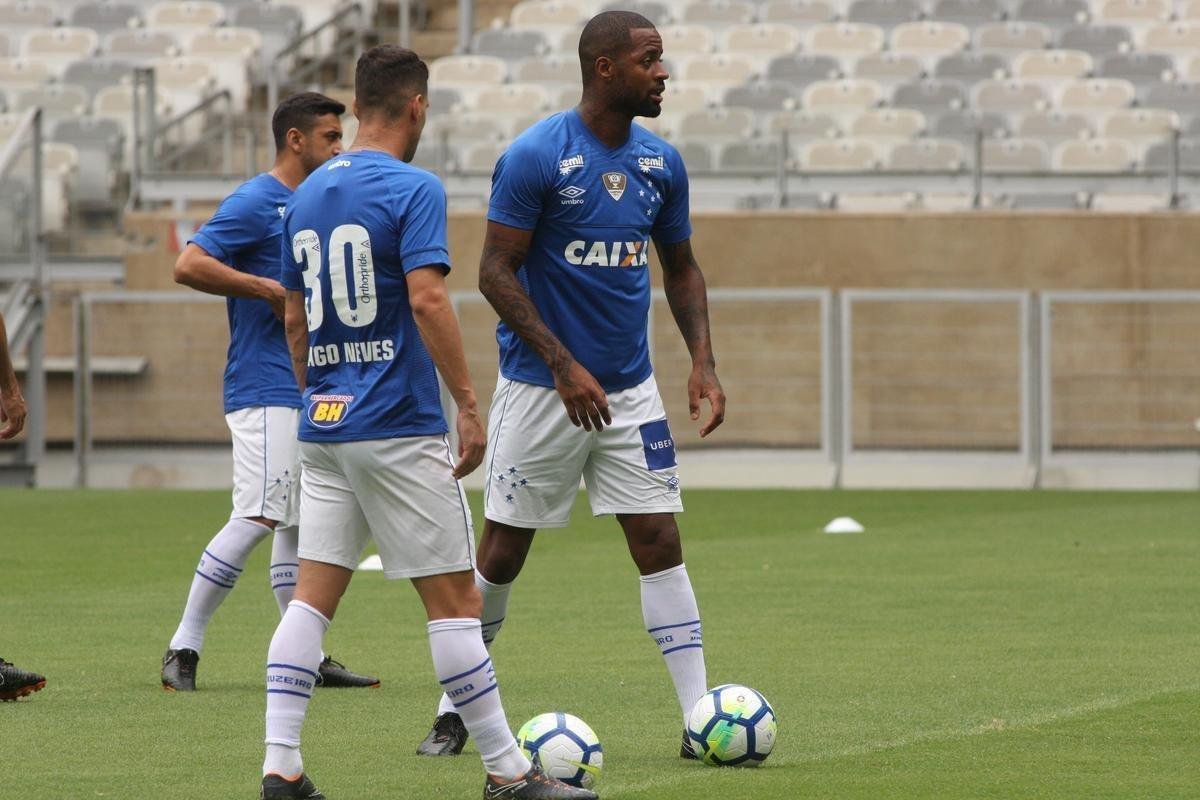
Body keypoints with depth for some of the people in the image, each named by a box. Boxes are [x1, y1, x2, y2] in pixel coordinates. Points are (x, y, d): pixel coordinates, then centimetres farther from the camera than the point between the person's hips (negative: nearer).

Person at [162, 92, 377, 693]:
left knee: (298, 523, 11)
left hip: (306, 390, 10)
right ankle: (183, 649, -12)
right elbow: (189, 265, -19)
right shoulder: (255, 203, -10)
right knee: (257, 517, -15)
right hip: (265, 390, -10)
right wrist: (267, 289, -20)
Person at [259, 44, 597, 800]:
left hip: (324, 427, 7)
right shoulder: (412, 190, -10)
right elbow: (427, 300, -19)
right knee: (455, 599, -1)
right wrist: (469, 407, -16)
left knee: (313, 596, 6)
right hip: (398, 431, -7)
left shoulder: (306, 197, 12)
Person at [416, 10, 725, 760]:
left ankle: (700, 719, -2)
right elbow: (496, 272, -14)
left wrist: (703, 361, 0)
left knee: (660, 542, -2)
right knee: (502, 554, 3)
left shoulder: (661, 163, 4)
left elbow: (681, 268, 15)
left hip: (630, 389, 4)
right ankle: (455, 711, 17)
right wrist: (564, 365, -21)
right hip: (540, 387, -4)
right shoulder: (535, 156, -14)